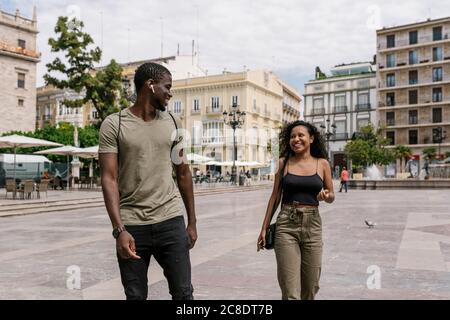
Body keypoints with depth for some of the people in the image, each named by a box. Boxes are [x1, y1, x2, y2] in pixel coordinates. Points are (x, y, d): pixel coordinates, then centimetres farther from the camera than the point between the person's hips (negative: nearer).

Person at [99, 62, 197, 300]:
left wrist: (192, 221, 11)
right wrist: (119, 230, -17)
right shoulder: (113, 125, -3)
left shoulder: (172, 123, 8)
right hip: (131, 226, -2)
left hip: (171, 221, 3)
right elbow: (109, 179, -8)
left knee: (183, 293, 5)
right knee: (135, 296, 8)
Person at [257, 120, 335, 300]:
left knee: (310, 288, 10)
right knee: (290, 291, -6)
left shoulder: (322, 163, 4)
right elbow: (275, 196, 7)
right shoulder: (284, 162, 3)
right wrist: (264, 228, 6)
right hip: (286, 225, -1)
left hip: (312, 225, 1)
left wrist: (326, 196, -12)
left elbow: (331, 196, 12)